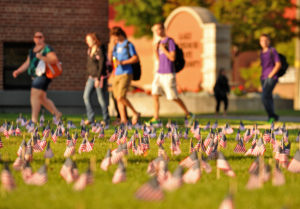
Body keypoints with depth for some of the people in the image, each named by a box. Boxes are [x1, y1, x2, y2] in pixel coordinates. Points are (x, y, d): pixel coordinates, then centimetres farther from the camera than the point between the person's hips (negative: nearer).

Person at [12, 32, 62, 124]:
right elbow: (27, 63, 22)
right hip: (35, 77, 9)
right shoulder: (32, 50, 19)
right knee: (42, 98, 14)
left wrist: (42, 58, -29)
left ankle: (34, 119, -21)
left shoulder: (47, 49, -7)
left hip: (43, 75, -9)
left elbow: (55, 60, -17)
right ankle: (57, 113, 28)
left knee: (35, 95, -18)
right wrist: (18, 71, 10)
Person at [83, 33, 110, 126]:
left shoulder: (100, 50, -13)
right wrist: (89, 77, 16)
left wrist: (98, 78, -18)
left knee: (101, 99, -2)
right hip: (91, 77, 8)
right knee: (86, 96, -2)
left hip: (100, 77, -8)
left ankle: (106, 120, 9)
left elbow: (102, 65, -16)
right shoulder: (90, 50, 12)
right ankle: (91, 118, 2)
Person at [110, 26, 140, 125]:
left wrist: (122, 62, -17)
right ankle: (123, 119, 5)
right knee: (118, 98, 2)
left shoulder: (128, 45, -5)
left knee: (121, 97, -16)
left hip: (126, 74, -8)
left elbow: (136, 58, -10)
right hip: (117, 74, 8)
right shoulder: (116, 46, 17)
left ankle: (135, 113, -1)